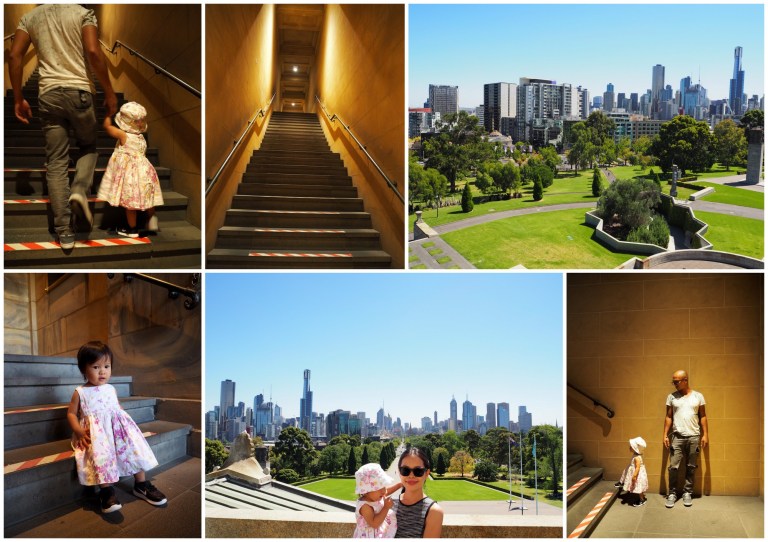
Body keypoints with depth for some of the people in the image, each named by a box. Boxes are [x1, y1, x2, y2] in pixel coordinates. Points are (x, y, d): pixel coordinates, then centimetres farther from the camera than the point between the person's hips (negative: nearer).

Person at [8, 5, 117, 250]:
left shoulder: (30, 16, 14)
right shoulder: (82, 12, 4)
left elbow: (14, 56, 5)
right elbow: (93, 52, -11)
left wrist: (18, 99, 10)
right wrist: (109, 92, -4)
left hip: (48, 94, 2)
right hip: (78, 91, -2)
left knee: (56, 163, 4)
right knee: (89, 146, 21)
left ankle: (64, 231, 1)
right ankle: (80, 190, -8)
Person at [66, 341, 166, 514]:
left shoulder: (111, 389, 13)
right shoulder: (80, 393, 1)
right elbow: (71, 413, 1)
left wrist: (125, 422, 5)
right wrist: (79, 431, -14)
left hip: (117, 427, 5)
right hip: (95, 432, -5)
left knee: (134, 445, -14)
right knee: (101, 451, -34)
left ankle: (141, 485, -4)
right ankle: (106, 491, -32)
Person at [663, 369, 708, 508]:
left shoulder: (698, 396, 2)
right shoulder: (672, 397, 3)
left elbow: (703, 417, 6)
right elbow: (668, 417, 6)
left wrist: (705, 435, 0)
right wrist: (665, 435, 1)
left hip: (694, 437, 0)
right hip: (677, 437, 0)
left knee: (691, 467, 7)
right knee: (673, 466, -3)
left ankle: (687, 492, 18)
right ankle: (672, 493, 7)